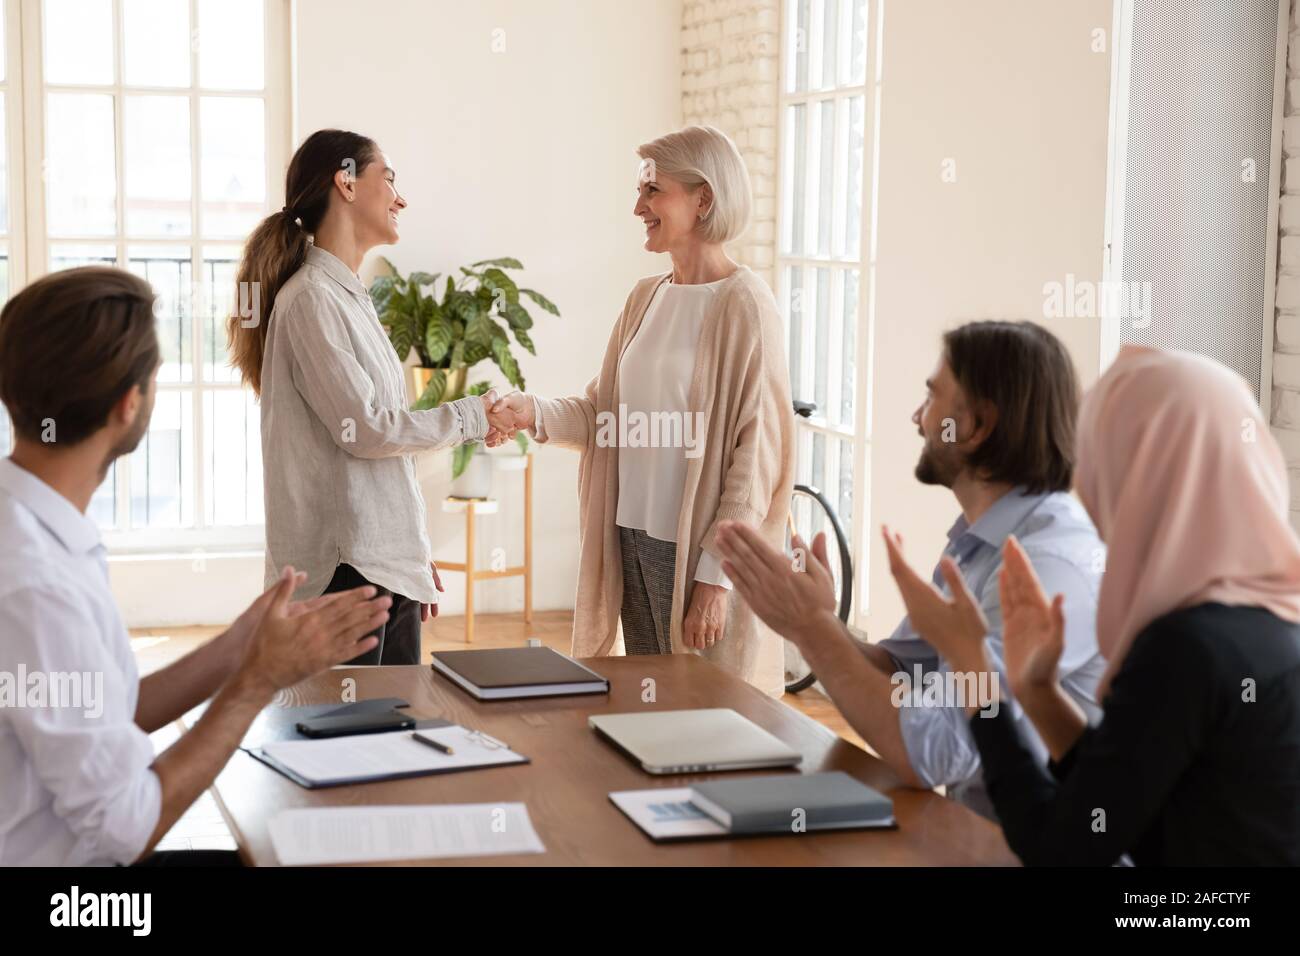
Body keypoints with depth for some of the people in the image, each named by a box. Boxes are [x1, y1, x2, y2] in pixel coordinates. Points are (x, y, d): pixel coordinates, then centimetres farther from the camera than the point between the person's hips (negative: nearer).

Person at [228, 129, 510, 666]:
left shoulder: (350, 296, 17)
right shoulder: (311, 298, -11)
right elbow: (364, 430, -16)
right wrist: (469, 418, -3)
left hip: (390, 561, 9)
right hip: (345, 564, -9)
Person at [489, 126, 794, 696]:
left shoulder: (742, 305, -12)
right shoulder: (646, 297, 11)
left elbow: (757, 456, -15)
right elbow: (604, 413, 11)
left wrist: (716, 575, -18)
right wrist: (535, 414, -8)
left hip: (700, 552, -7)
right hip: (634, 540, 7)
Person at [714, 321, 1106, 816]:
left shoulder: (1051, 565, -23)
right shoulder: (976, 538, 7)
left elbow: (929, 754, -27)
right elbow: (896, 673, 8)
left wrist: (815, 628, -20)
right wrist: (809, 625, -9)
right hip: (977, 831, 7)